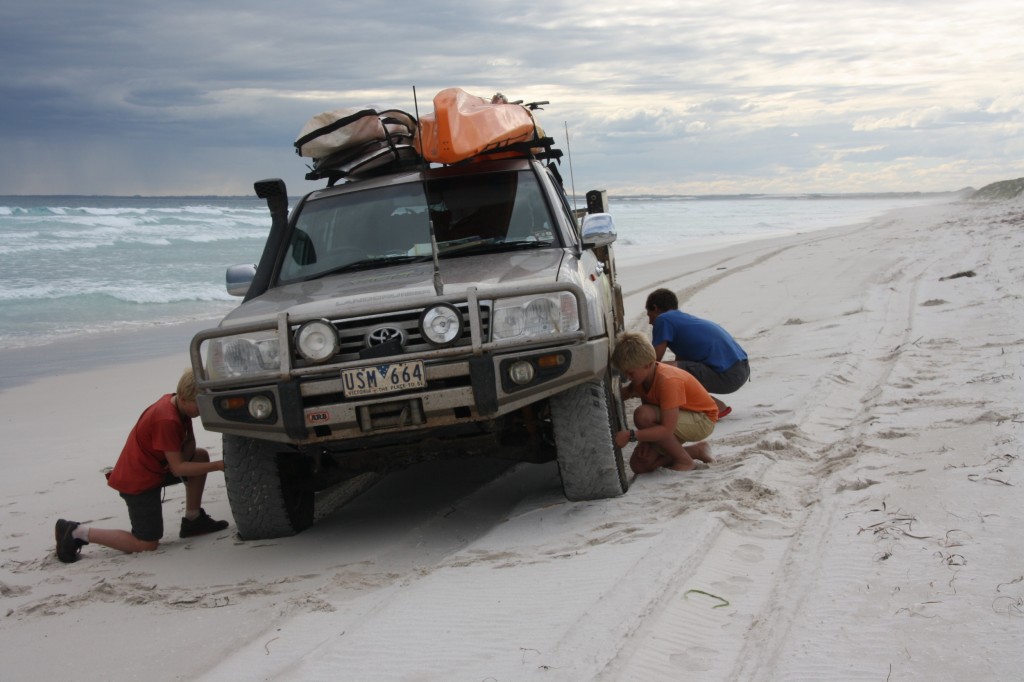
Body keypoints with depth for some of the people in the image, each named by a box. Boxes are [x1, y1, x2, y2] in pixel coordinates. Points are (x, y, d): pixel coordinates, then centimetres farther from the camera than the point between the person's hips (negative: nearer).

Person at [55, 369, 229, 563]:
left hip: (153, 467, 10)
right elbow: (177, 467, -24)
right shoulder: (167, 421, -29)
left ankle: (193, 520, 15)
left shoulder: (175, 402, 0)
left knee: (200, 456, 5)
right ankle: (77, 533, -1)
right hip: (137, 481, -10)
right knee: (148, 544, -3)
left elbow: (190, 443, 7)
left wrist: (182, 459, -15)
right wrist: (218, 466, -24)